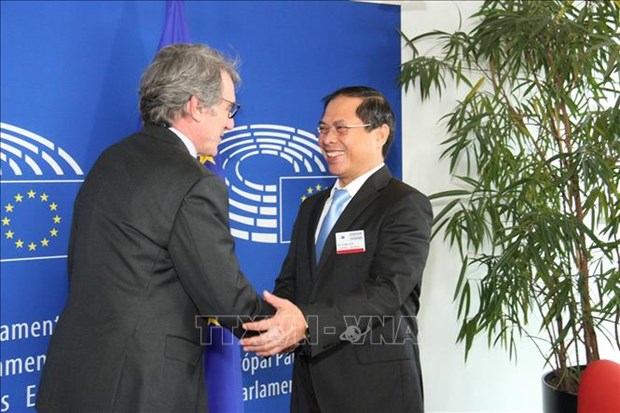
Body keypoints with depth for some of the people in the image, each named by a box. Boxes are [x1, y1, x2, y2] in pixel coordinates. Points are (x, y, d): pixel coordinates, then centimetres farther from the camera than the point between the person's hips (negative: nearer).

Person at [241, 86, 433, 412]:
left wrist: (307, 322, -33)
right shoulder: (311, 207, 14)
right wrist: (282, 327, -12)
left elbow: (387, 290, -21)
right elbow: (289, 283, 10)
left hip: (375, 385, -6)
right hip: (311, 380, 6)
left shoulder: (406, 205, -9)